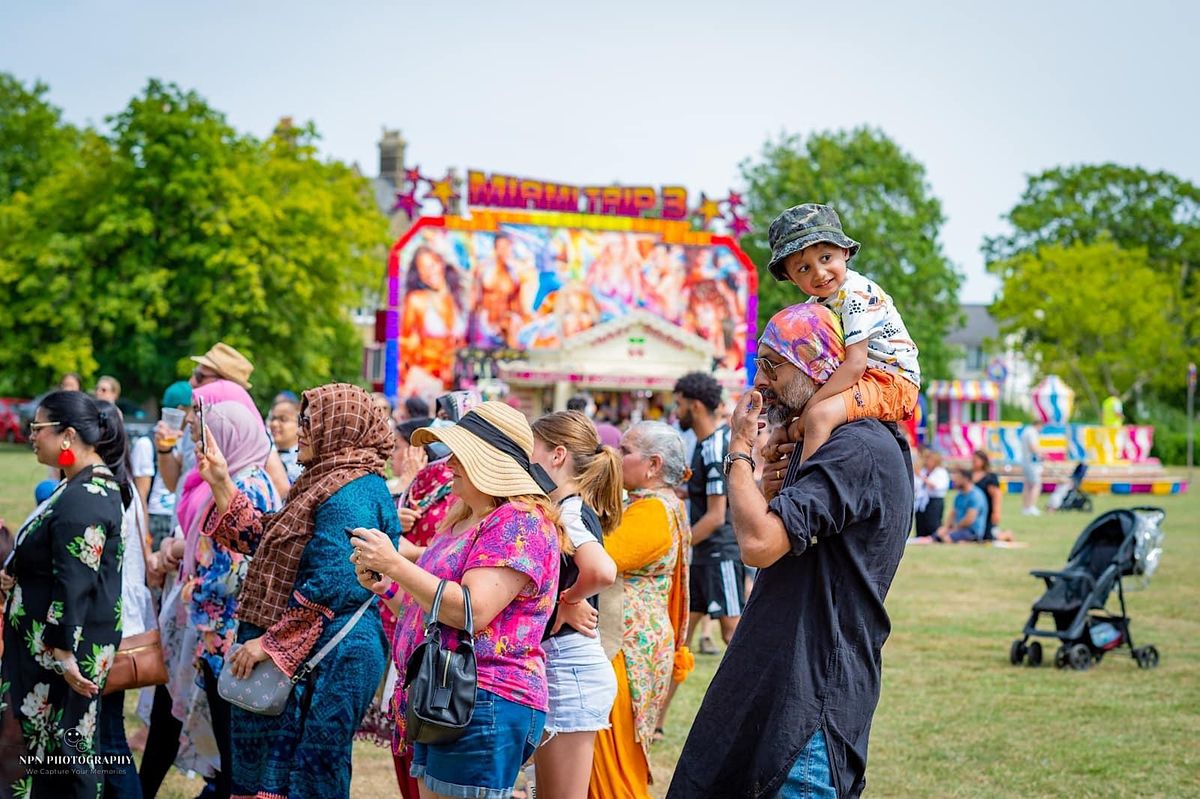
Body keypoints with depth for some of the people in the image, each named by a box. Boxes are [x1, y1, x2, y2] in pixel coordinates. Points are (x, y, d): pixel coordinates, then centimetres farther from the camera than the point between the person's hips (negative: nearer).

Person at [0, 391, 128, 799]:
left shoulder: (83, 500, -22)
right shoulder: (93, 485, 10)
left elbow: (74, 583, -24)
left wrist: (65, 652, -24)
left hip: (60, 647, -10)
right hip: (44, 642, 10)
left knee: (58, 748, -2)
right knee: (43, 742, 15)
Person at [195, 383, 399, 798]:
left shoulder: (350, 494, -16)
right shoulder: (326, 485, 18)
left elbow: (329, 587, -23)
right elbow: (263, 542, 20)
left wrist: (270, 642, -19)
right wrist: (220, 483, 15)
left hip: (328, 659, -11)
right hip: (310, 656, 11)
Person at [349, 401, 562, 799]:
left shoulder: (520, 520, -10)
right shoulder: (464, 521, 21)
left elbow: (472, 612, -21)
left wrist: (395, 563, -17)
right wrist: (383, 586, 9)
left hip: (484, 705, -10)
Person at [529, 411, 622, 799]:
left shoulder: (569, 512, -16)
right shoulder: (574, 509, 10)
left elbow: (601, 571, -35)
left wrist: (568, 601, -18)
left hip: (569, 668, -9)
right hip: (556, 663, 9)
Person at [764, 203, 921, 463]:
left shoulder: (857, 294, -19)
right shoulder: (816, 303, 9)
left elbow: (855, 365, -26)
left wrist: (810, 408, -25)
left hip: (892, 382, -10)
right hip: (861, 379, 11)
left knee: (819, 415, -33)